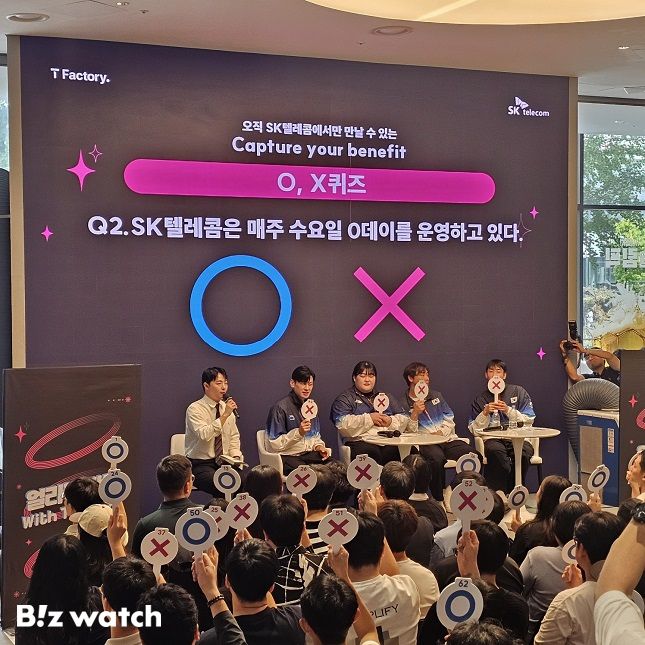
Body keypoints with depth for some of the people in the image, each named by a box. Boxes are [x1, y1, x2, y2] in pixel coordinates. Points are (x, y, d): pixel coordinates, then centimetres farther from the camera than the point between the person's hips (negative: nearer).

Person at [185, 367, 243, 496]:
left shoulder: (226, 407, 11)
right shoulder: (195, 409, -9)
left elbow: (234, 437, 18)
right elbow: (204, 435, -25)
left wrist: (236, 457, 1)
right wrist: (225, 415, -25)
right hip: (200, 464, -6)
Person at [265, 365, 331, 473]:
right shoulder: (280, 408, -8)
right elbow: (275, 445, -11)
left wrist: (319, 446, 6)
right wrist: (299, 433, -22)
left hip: (309, 454, 7)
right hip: (288, 457, -7)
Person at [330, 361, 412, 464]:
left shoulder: (385, 397, 29)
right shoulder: (345, 398, 13)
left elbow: (404, 419, 22)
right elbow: (343, 425, -4)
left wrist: (391, 421, 0)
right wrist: (369, 418, -9)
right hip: (360, 442, -4)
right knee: (372, 452, -39)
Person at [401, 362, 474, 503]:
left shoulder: (436, 395, 25)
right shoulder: (404, 403, 8)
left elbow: (449, 419, 16)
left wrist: (441, 432, -3)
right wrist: (415, 414, -14)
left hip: (448, 438, 4)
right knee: (437, 459, -39)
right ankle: (440, 499, -26)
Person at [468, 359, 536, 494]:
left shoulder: (518, 392, 14)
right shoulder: (481, 399, 17)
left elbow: (529, 420, 6)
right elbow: (474, 430, 12)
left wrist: (508, 411, -7)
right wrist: (485, 413, -4)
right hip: (493, 439, 0)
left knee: (523, 452, -35)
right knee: (495, 450, -37)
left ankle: (513, 490, -19)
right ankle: (501, 492, -27)